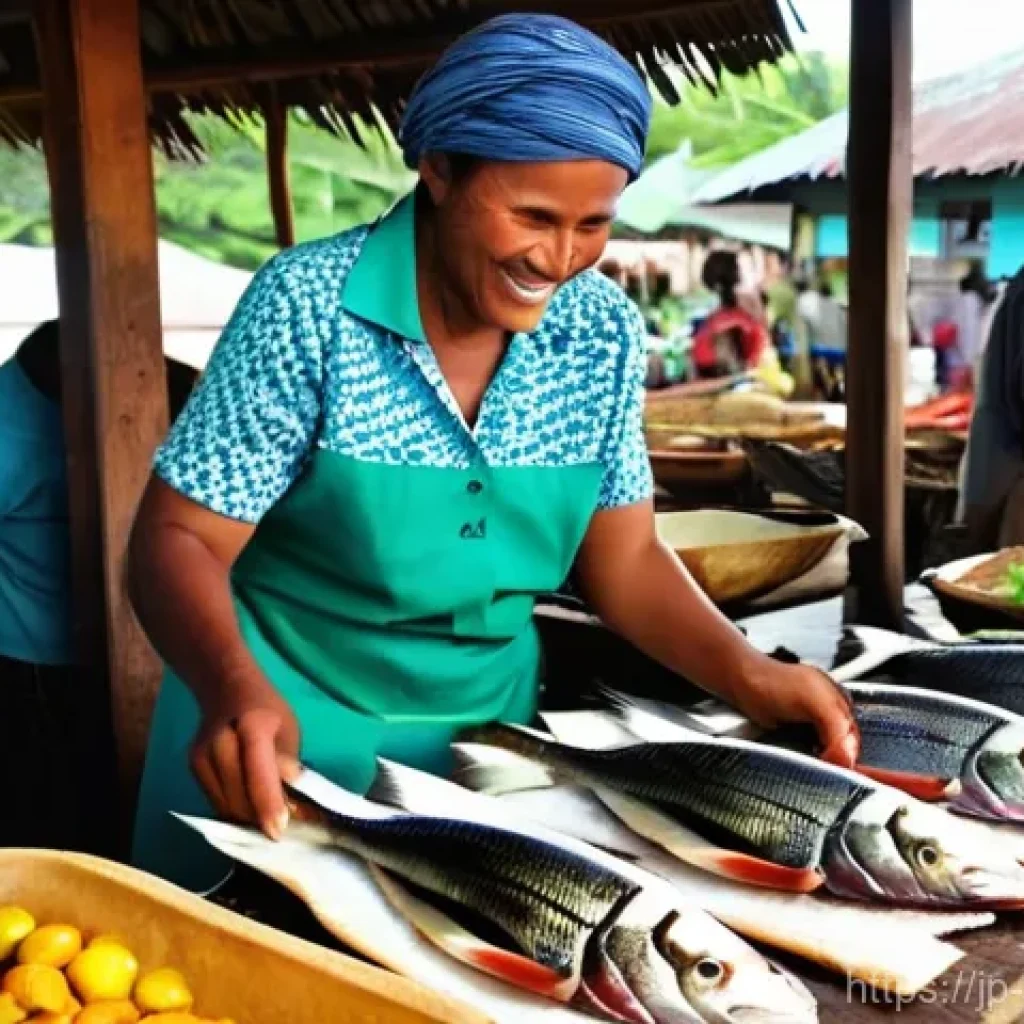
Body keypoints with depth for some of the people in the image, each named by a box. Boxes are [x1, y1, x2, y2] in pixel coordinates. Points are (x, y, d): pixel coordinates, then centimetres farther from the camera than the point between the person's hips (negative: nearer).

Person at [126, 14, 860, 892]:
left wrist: (747, 675, -16)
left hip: (488, 725, 4)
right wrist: (236, 689, -37)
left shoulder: (605, 334, -7)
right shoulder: (309, 306, -19)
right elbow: (180, 539, -18)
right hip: (290, 727, -3)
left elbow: (624, 558, 0)